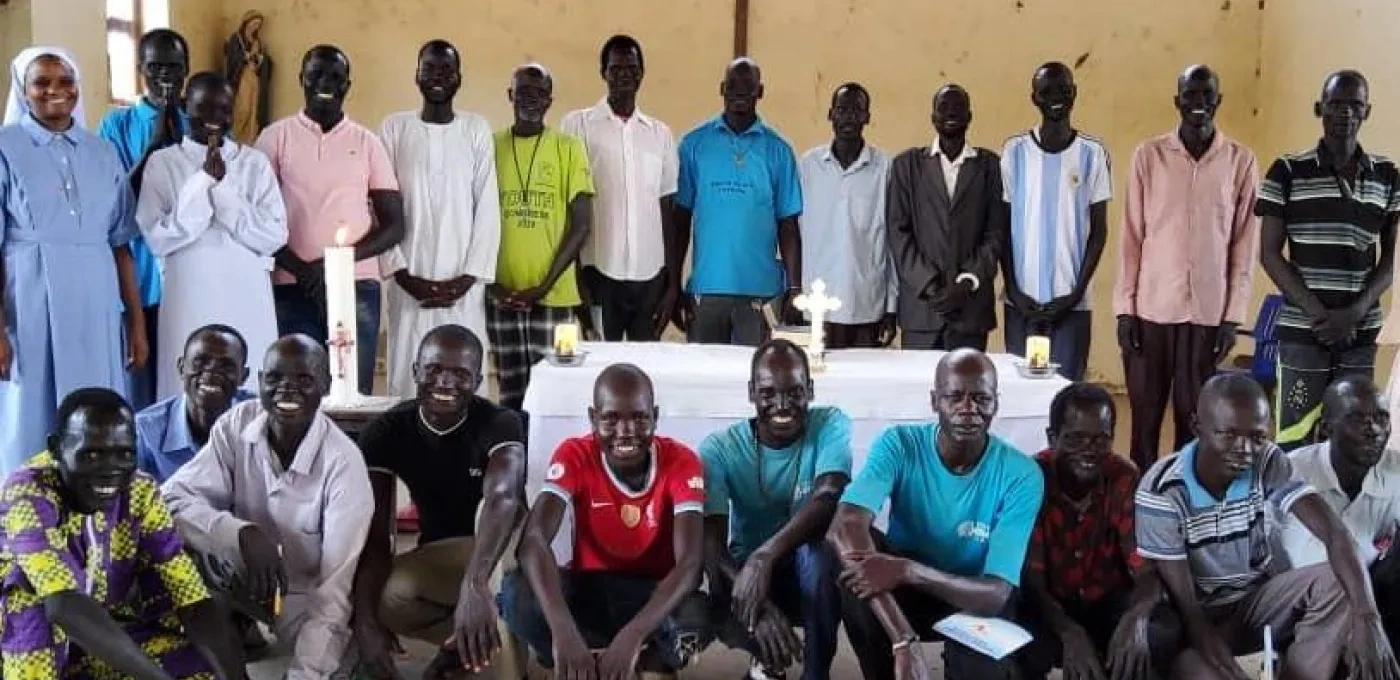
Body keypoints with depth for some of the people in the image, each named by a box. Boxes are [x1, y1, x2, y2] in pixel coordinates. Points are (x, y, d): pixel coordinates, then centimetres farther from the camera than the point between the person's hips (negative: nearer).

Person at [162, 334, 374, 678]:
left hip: (306, 595, -3)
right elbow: (171, 499, -19)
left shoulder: (343, 462, -25)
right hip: (244, 580, 4)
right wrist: (243, 533, -37)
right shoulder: (237, 424, -13)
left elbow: (336, 586, -28)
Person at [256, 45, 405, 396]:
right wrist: (300, 268, -10)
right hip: (291, 287, -1)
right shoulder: (276, 137, 6)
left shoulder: (367, 142, 9)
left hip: (356, 287, 1)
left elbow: (394, 225, 5)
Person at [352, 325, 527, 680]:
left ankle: (463, 641, -18)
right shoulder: (386, 432, -12)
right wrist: (366, 620, -34)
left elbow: (502, 497, -44)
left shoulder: (499, 423, -22)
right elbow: (374, 534, -18)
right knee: (385, 599, -29)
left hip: (499, 554, -2)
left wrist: (475, 584, -63)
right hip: (436, 559, 3)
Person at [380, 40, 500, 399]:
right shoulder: (394, 128, 5)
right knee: (405, 379, -1)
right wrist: (401, 273, -6)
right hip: (409, 282, 0)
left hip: (463, 283, 0)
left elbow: (488, 208, 2)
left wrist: (471, 275, -6)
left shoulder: (477, 129, 5)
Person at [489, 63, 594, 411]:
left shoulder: (568, 149, 1)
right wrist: (490, 283, -2)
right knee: (511, 390, 8)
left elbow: (582, 225, -2)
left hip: (553, 293, -2)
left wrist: (545, 284, -10)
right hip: (501, 294, 2)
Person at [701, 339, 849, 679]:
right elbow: (711, 543, -23)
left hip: (812, 574, -1)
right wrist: (760, 606, -42)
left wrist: (764, 556, -48)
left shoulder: (831, 425, -13)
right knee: (722, 607, -33)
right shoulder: (720, 448, -12)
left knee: (819, 540, -35)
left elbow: (827, 499, -32)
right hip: (746, 573, 1)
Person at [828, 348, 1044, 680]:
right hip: (902, 590, 2)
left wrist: (908, 570, -45)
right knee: (854, 549, -31)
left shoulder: (1021, 475, -20)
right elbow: (845, 526, -37)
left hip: (972, 598, -1)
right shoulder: (898, 444, -19)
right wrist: (903, 641, -48)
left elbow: (997, 594, -27)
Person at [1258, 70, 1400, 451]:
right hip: (1302, 331, -2)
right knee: (1294, 439, -2)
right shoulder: (1287, 172, -1)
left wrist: (1355, 312, -8)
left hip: (1361, 333, 3)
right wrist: (1317, 313, -11)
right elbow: (1270, 254, -3)